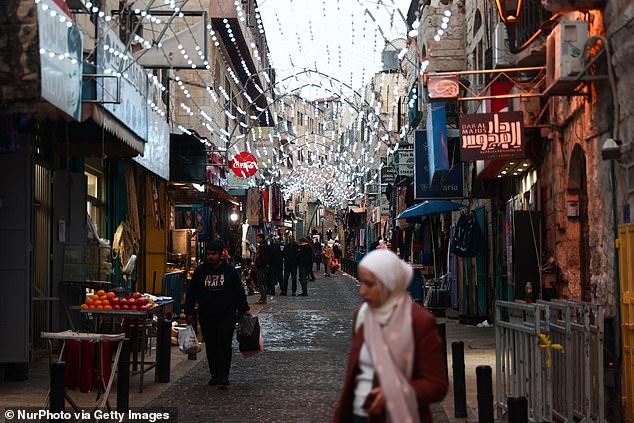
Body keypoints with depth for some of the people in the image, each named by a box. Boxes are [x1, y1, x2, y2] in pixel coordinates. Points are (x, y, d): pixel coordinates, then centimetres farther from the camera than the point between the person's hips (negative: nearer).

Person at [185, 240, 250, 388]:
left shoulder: (230, 270, 2)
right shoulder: (200, 271, 6)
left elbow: (239, 291, 8)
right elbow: (191, 293, 9)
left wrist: (244, 309, 7)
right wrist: (189, 312, 5)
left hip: (226, 316, -3)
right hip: (206, 316, 3)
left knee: (224, 345, -10)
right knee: (211, 346, 8)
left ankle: (223, 377, -9)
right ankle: (215, 375, 19)